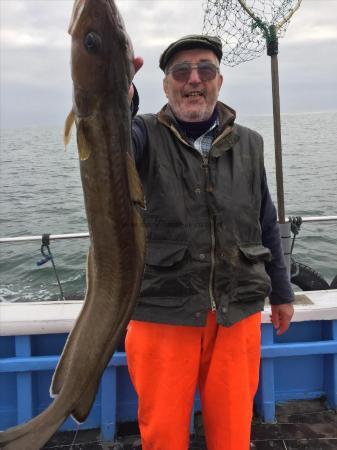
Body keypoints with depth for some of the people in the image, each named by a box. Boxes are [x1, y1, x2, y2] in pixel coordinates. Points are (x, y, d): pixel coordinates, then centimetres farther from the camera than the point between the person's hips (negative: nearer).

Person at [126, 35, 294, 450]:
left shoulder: (248, 144, 8)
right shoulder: (146, 136, -2)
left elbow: (266, 224, 13)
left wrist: (281, 293, 16)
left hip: (238, 314, 3)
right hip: (162, 314, -2)